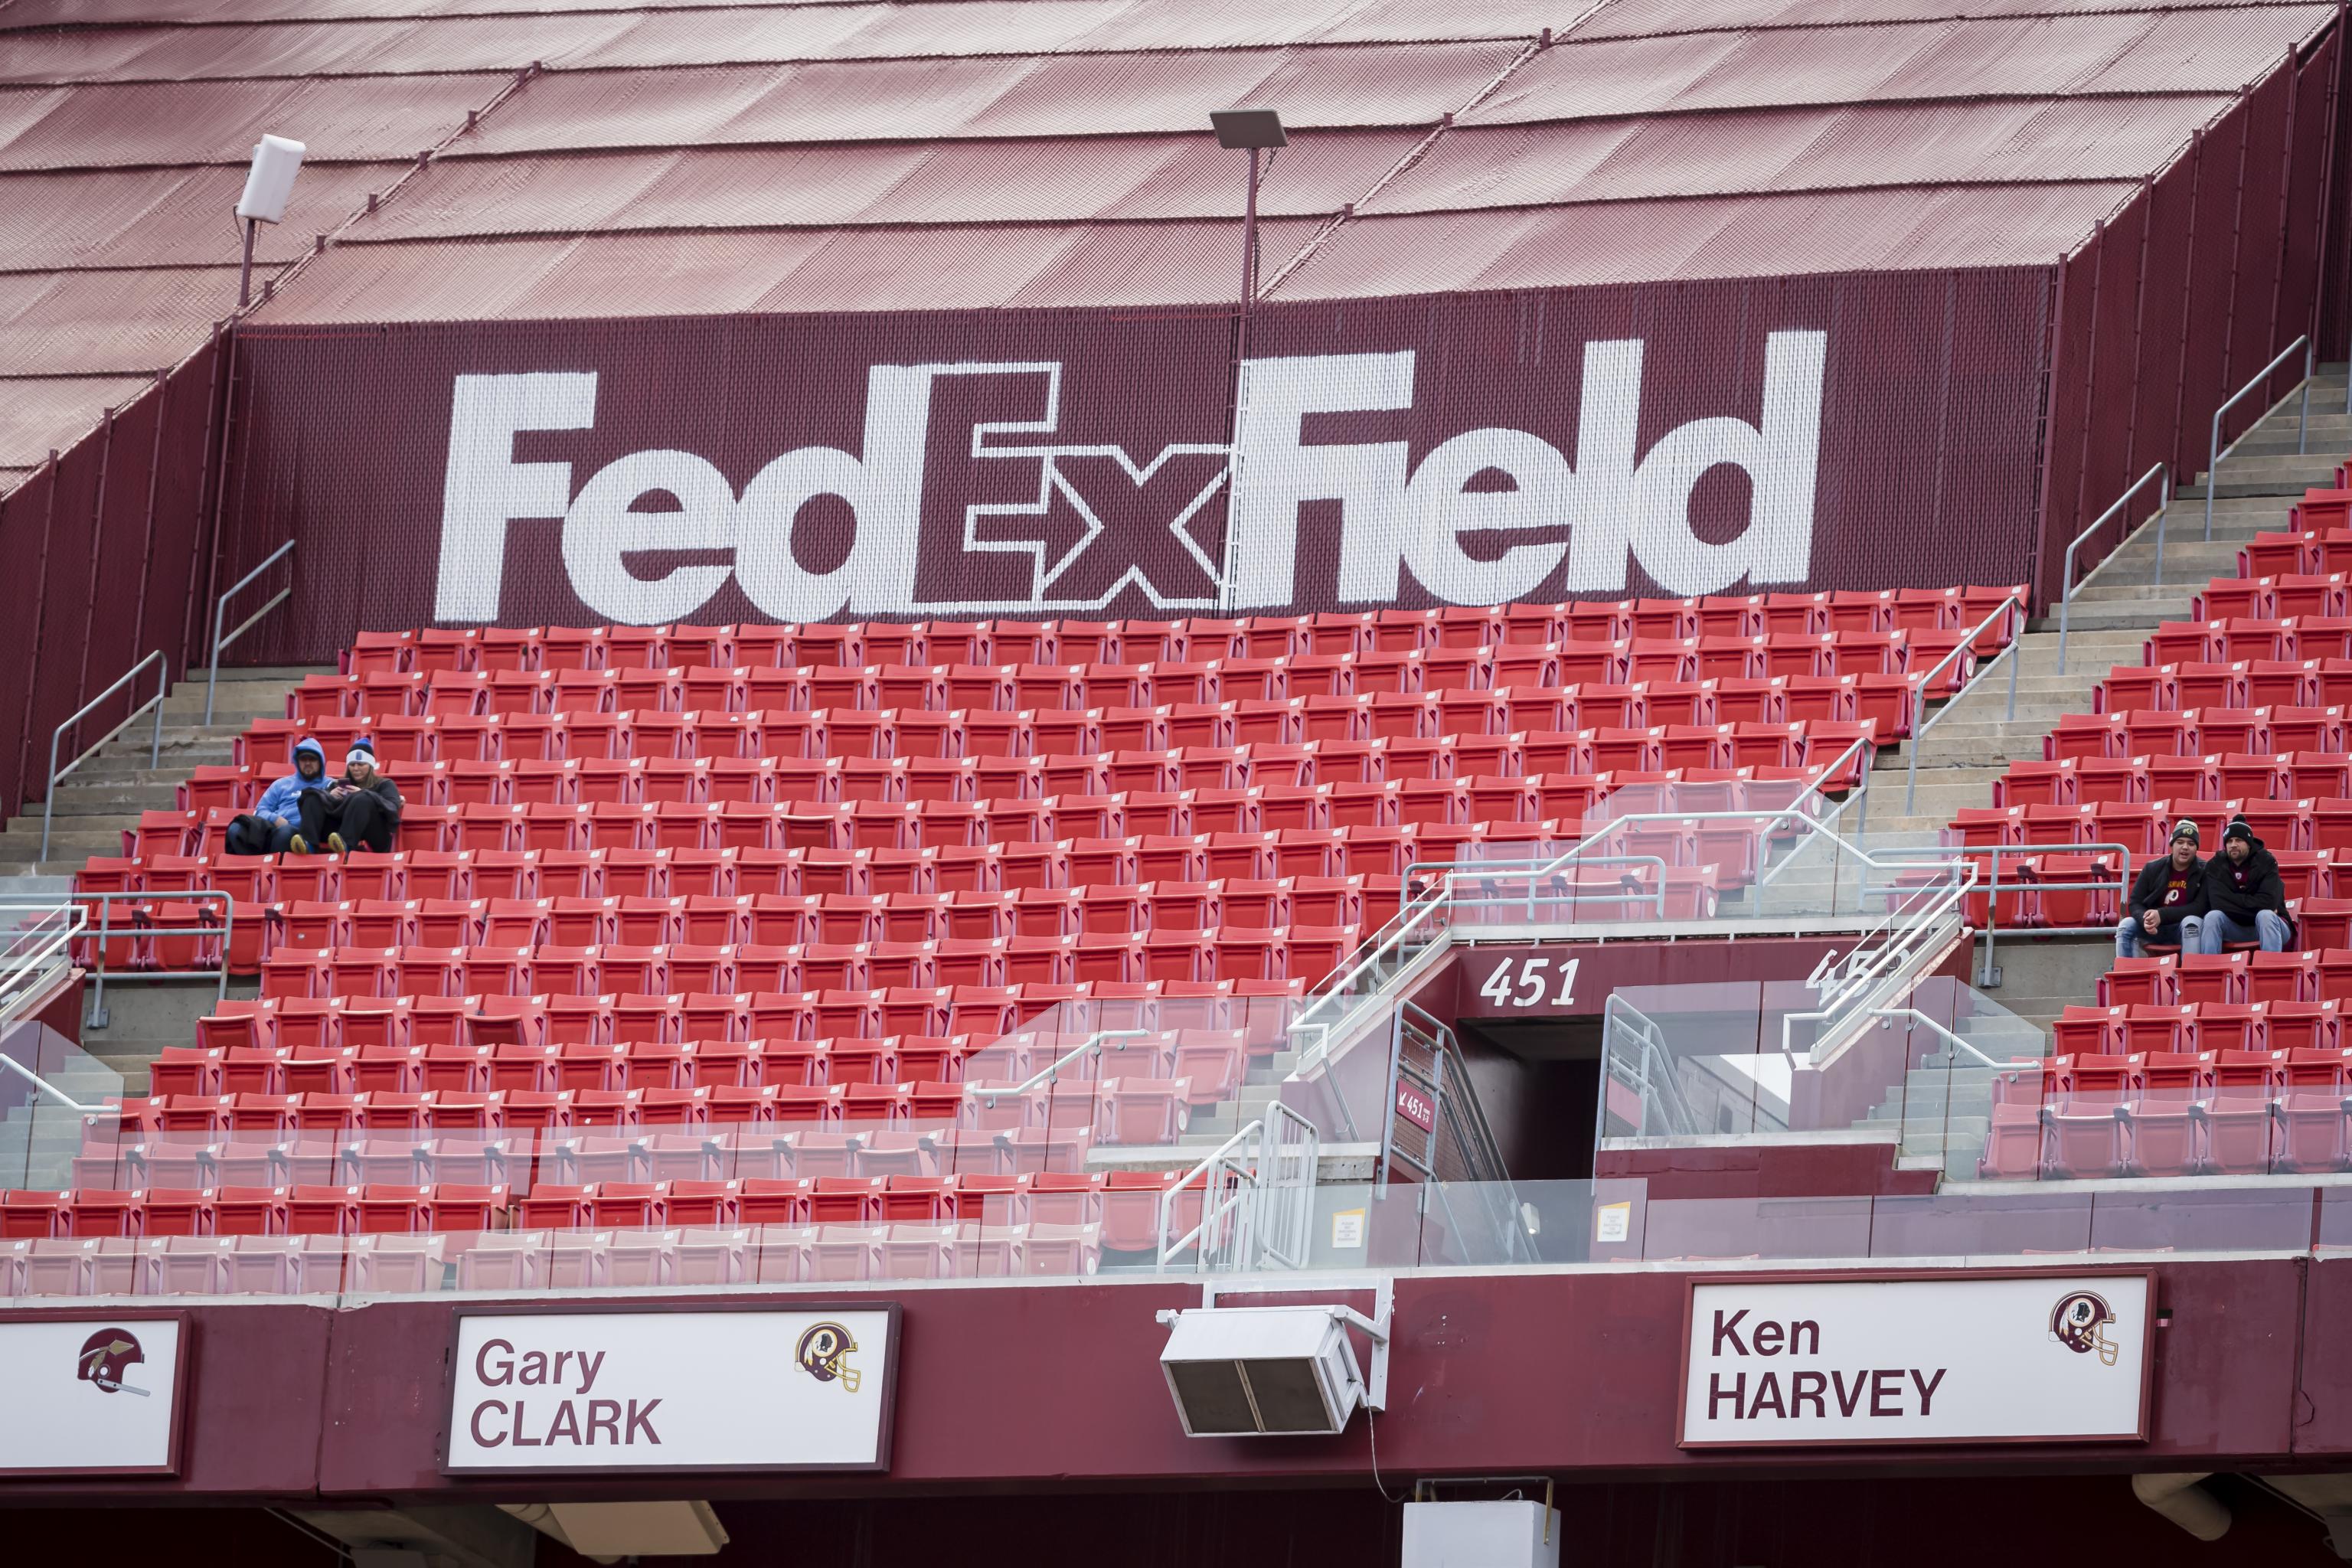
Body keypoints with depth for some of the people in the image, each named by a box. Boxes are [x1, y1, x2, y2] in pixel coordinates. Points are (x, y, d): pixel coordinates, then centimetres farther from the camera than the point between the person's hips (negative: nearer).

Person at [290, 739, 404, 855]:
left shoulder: (384, 785, 20)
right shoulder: (337, 785, 31)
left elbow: (393, 809, 0)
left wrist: (364, 795, -11)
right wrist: (329, 796, -2)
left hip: (371, 838, -3)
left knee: (362, 800, -30)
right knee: (313, 798, -14)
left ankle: (346, 842, -55)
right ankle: (309, 842, -40)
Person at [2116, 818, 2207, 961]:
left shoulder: (2204, 871, -7)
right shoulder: (2152, 868, 3)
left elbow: (2199, 908, -15)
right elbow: (2135, 903, 1)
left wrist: (2161, 915, -24)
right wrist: (2145, 920, -24)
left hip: (2184, 929, -3)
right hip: (2154, 930, 3)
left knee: (2192, 922, -34)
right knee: (2126, 925, -22)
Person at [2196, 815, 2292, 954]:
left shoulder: (2266, 862, -11)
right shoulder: (2216, 865, -5)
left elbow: (2268, 902, -23)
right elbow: (2219, 904, -18)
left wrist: (2235, 902, -19)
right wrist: (2251, 903, -18)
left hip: (2266, 926, -2)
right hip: (2234, 929, 2)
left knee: (2265, 915, -34)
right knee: (2213, 916, -25)